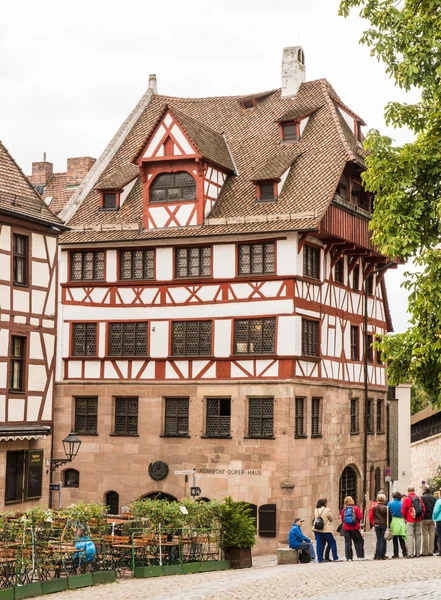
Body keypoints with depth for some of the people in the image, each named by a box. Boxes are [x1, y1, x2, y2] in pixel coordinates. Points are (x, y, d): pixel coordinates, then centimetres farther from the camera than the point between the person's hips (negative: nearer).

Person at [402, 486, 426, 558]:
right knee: (418, 536, 10)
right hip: (418, 520, 4)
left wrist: (405, 517, 9)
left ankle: (410, 553, -10)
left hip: (410, 521, -4)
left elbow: (403, 511, -7)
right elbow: (423, 508, 7)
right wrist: (421, 517, 16)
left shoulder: (406, 499, -7)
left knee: (410, 536, -4)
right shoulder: (419, 498, 6)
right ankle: (417, 552, 12)